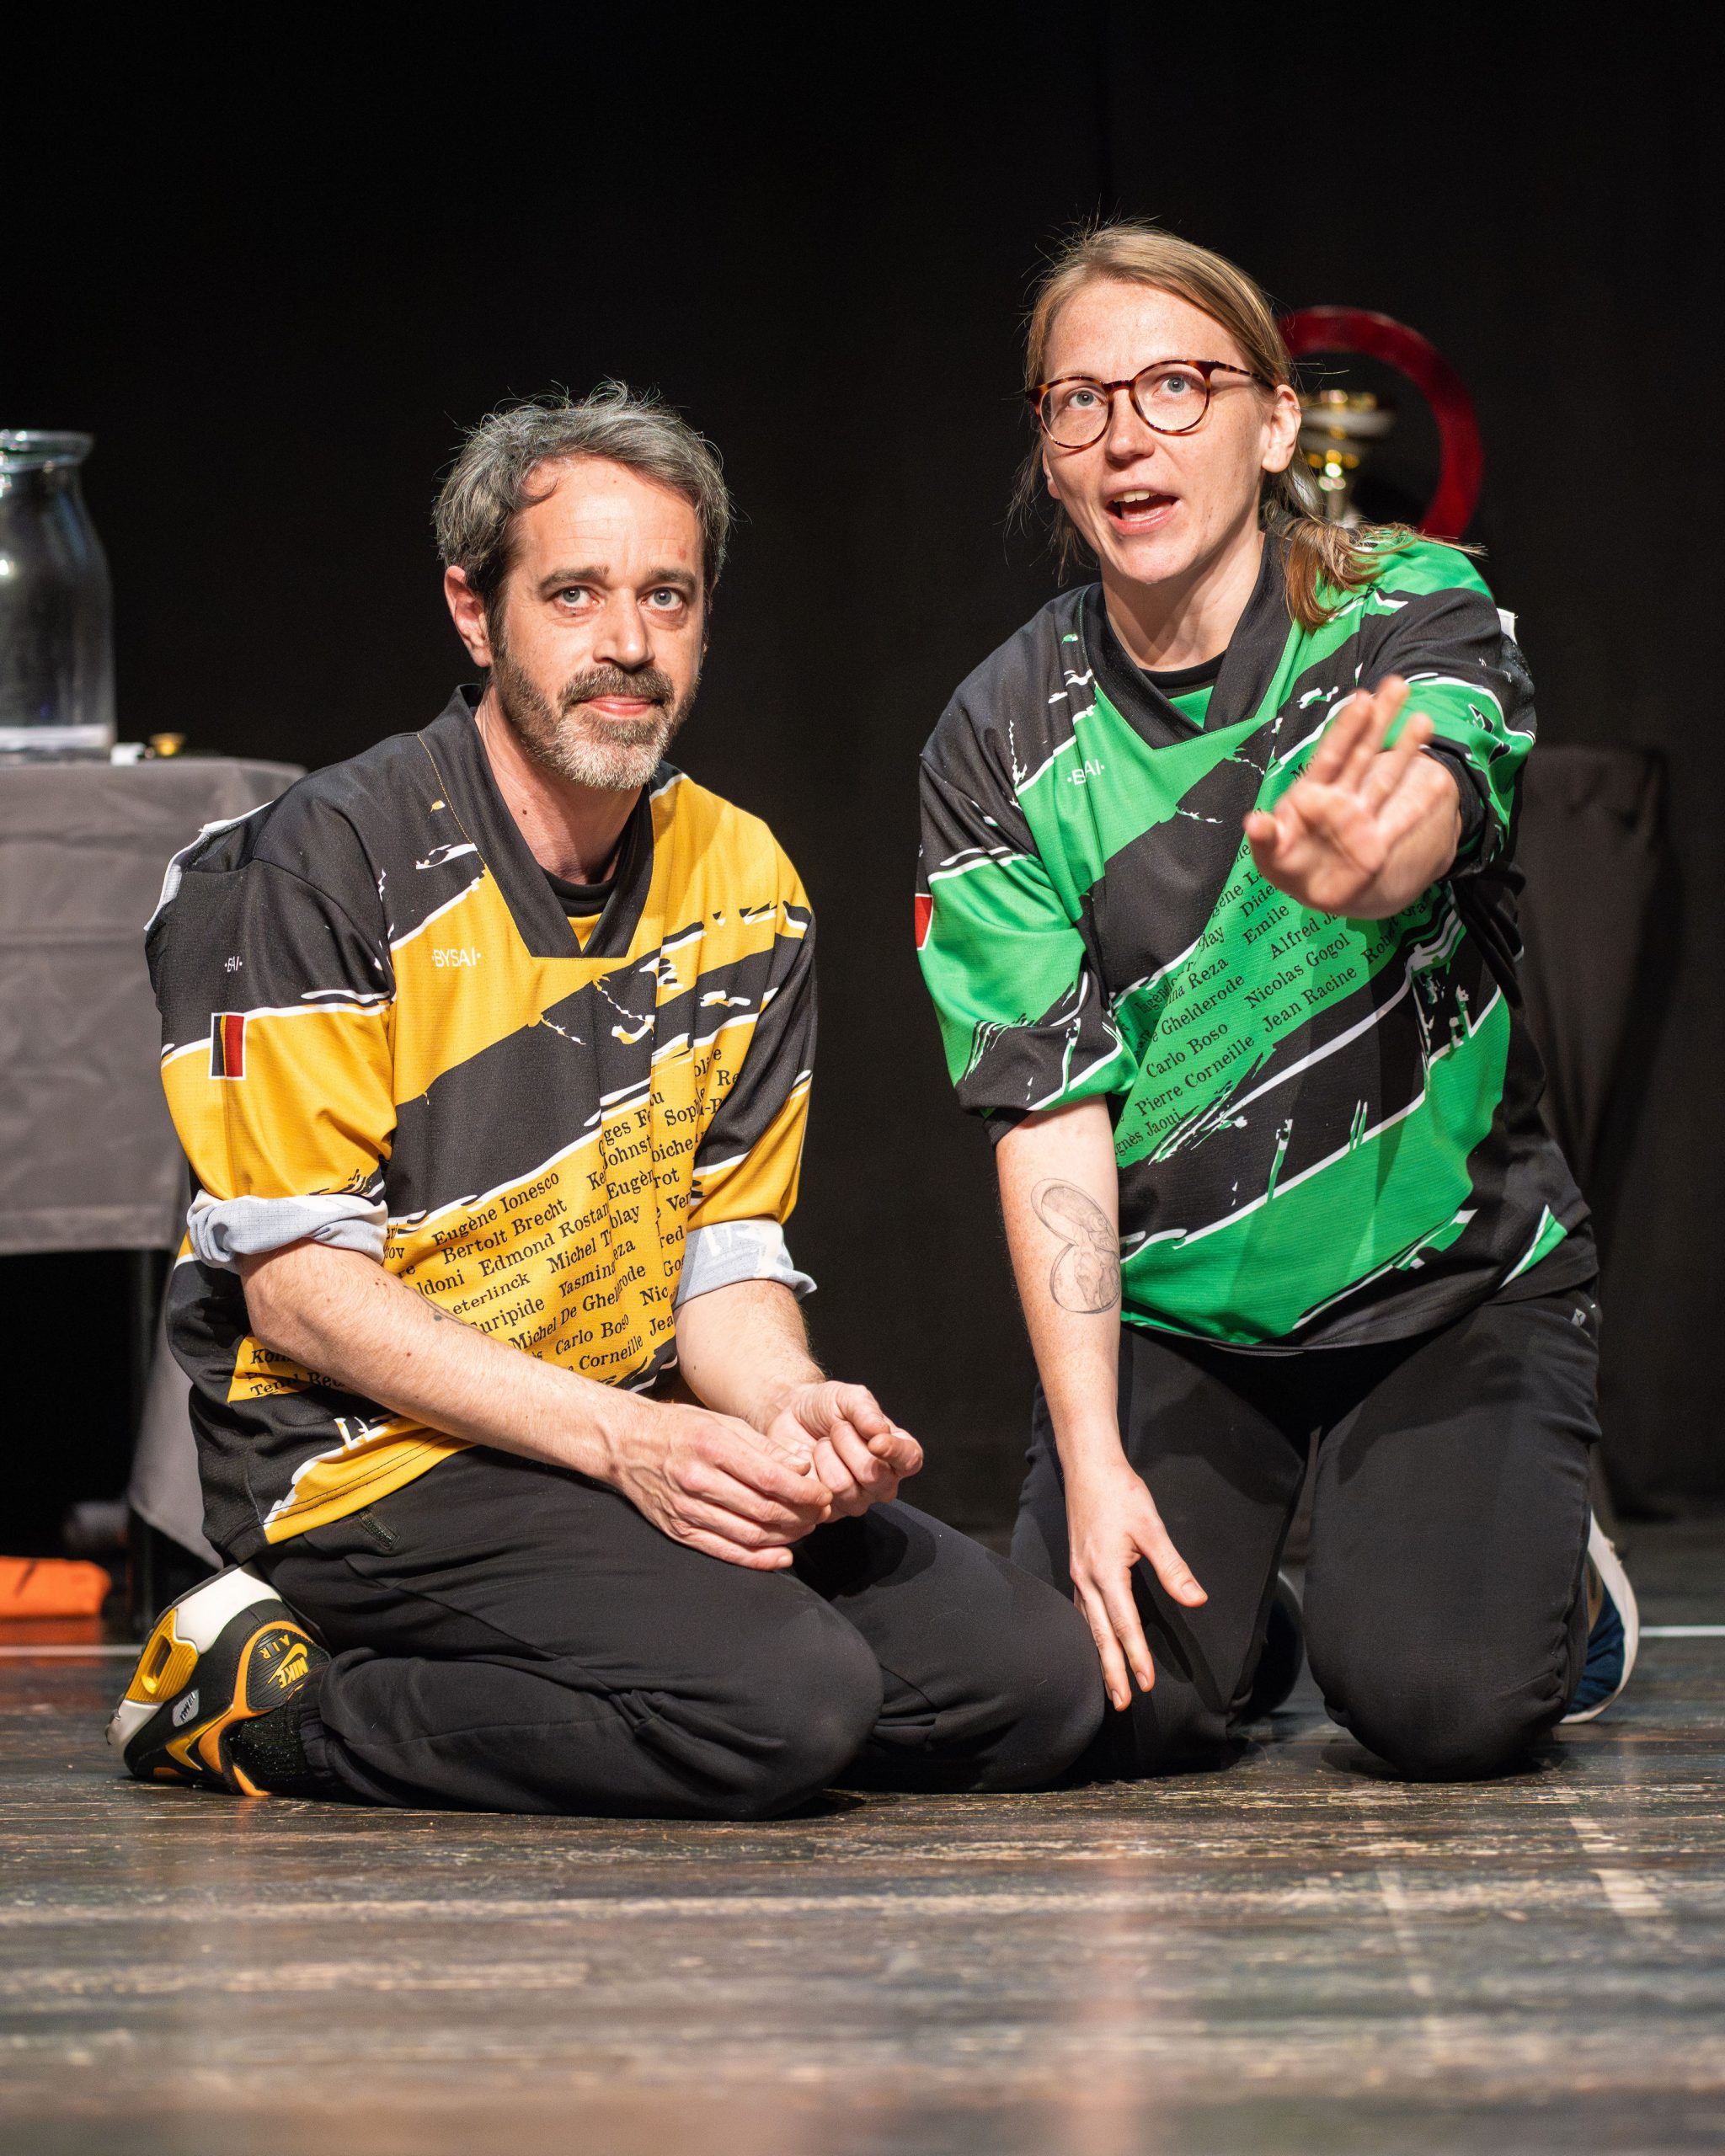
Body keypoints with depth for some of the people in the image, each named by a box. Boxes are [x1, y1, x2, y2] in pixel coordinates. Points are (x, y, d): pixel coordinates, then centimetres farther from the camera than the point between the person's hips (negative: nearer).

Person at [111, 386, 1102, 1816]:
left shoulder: (740, 882, 10)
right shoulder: (330, 866, -11)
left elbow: (728, 1258, 10)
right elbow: (299, 1283, -15)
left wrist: (791, 1405, -15)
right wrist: (627, 1440, -22)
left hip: (640, 1450, 8)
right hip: (372, 1462, -8)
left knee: (1038, 1682, -6)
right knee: (785, 1700, -29)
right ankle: (268, 1700, -9)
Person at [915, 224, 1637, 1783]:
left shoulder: (1414, 616, -11)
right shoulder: (1004, 747, -6)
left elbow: (1438, 804, -35)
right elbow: (1049, 1108, -10)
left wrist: (1370, 856, -61)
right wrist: (1091, 1457, -19)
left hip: (1447, 1277, -2)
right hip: (1164, 1310, 2)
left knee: (1441, 1700, -22)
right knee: (1113, 1711, -17)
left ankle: (1559, 1578, 14)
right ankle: (1231, 1601, 18)